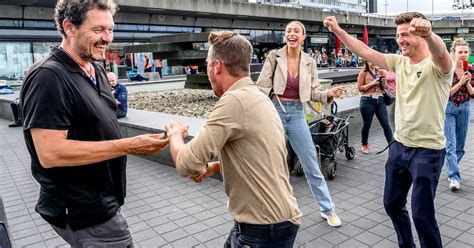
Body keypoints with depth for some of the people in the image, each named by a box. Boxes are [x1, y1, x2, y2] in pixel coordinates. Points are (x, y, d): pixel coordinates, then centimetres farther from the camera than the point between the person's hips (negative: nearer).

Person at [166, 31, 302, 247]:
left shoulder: (235, 101, -23)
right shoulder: (257, 97, 7)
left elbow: (188, 164, -22)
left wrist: (175, 134, -3)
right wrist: (214, 167, 8)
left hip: (265, 230, -8)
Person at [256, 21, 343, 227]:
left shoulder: (309, 62, 2)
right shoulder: (274, 56, -5)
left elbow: (313, 93, 4)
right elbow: (262, 87, -7)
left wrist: (329, 94, -15)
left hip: (297, 114, 2)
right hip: (275, 111, -2)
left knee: (312, 165, 8)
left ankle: (327, 210, 26)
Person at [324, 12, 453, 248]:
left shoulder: (437, 65, -15)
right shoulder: (399, 62, 4)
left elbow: (440, 52, -38)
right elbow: (365, 51, 4)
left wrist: (428, 33, -61)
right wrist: (337, 30, -1)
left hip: (427, 150, -7)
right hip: (399, 145, 7)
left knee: (422, 215, -1)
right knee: (392, 204, 18)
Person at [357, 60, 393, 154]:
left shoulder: (380, 72, 12)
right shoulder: (363, 73, 0)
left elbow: (385, 88, 15)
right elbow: (360, 88, -8)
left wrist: (383, 82, -6)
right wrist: (372, 83, -16)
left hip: (380, 100, 4)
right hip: (368, 101, -3)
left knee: (386, 124, 1)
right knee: (367, 124, 7)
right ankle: (364, 145, 24)